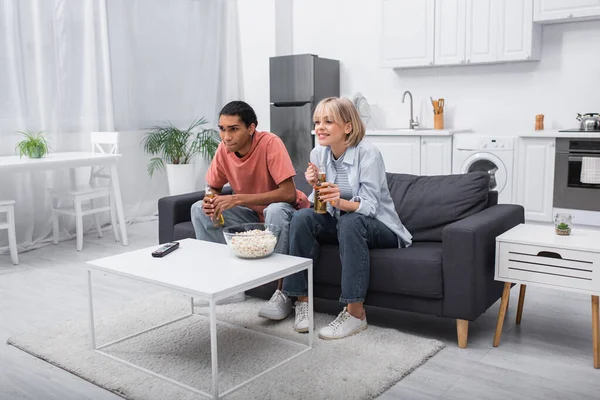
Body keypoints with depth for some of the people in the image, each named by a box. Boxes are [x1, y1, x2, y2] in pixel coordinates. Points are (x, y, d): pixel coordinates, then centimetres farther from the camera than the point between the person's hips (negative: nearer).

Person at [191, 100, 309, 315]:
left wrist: (238, 199, -35)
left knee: (275, 210, -39)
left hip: (284, 212, -5)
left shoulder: (270, 143, -26)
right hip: (253, 214, 6)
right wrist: (210, 201, -20)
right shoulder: (224, 149, -10)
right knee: (199, 209, -7)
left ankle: (283, 292, -27)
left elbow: (288, 193, -33)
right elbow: (214, 188, 5)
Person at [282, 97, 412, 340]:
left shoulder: (368, 154, -19)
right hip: (339, 222, 5)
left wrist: (340, 202, -42)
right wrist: (315, 187, -22)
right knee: (302, 217, -22)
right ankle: (302, 300, -15)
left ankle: (355, 313, -29)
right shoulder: (318, 154, -3)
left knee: (350, 222, -37)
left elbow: (369, 207, -23)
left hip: (378, 227, -5)